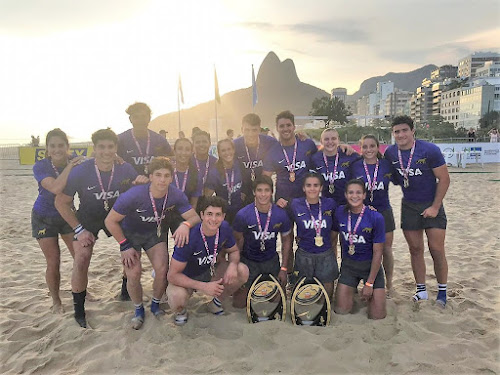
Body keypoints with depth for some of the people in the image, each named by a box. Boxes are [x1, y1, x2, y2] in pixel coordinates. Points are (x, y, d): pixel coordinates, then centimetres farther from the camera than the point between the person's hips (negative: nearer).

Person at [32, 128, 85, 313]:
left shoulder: (76, 162, -12)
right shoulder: (40, 166, -22)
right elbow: (56, 188, -38)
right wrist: (70, 166, -38)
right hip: (44, 219, -3)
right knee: (53, 263, 1)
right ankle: (55, 301, 23)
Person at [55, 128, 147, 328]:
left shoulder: (125, 169, -19)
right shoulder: (80, 171, -25)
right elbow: (61, 202, -14)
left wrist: (141, 183, -27)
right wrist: (78, 229, -16)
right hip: (88, 218, -2)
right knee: (81, 260, -14)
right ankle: (79, 310, 4)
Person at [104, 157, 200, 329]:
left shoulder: (176, 195, -25)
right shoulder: (133, 195, -34)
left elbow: (195, 216, -20)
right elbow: (110, 221, -21)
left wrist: (186, 225, -44)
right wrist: (125, 246, -17)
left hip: (155, 233, 2)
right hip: (130, 234, -2)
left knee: (162, 269, -11)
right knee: (134, 273, -14)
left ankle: (155, 304, 19)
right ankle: (138, 309, 15)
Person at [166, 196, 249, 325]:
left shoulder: (224, 228, -16)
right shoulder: (189, 237, -32)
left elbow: (234, 251, 2)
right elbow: (172, 275, -28)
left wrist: (233, 264, -23)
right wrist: (204, 287, -37)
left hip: (209, 271, 5)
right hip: (186, 279, -4)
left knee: (243, 271, -18)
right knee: (177, 297, -37)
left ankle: (216, 302, 8)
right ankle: (181, 311, 3)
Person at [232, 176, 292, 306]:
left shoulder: (280, 215, -14)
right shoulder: (243, 215, -20)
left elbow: (286, 240, 0)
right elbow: (238, 240, -5)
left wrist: (284, 268, -2)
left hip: (271, 261, 2)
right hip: (248, 260, -1)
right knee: (240, 302, -2)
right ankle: (250, 286, 30)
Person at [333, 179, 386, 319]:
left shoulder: (376, 217, -17)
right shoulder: (340, 212, -7)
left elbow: (377, 252, -13)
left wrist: (369, 283, -12)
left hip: (371, 265, -2)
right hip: (348, 264, 2)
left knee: (377, 316, -4)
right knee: (341, 310, -2)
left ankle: (369, 293, 24)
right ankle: (352, 289, 26)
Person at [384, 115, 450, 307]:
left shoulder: (430, 150, -15)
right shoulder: (390, 152, -4)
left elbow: (444, 179, -11)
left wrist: (435, 207, -13)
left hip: (431, 205, -3)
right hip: (409, 205, 3)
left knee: (437, 250, -3)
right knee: (415, 249, 8)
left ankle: (442, 291, 15)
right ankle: (421, 290, 21)